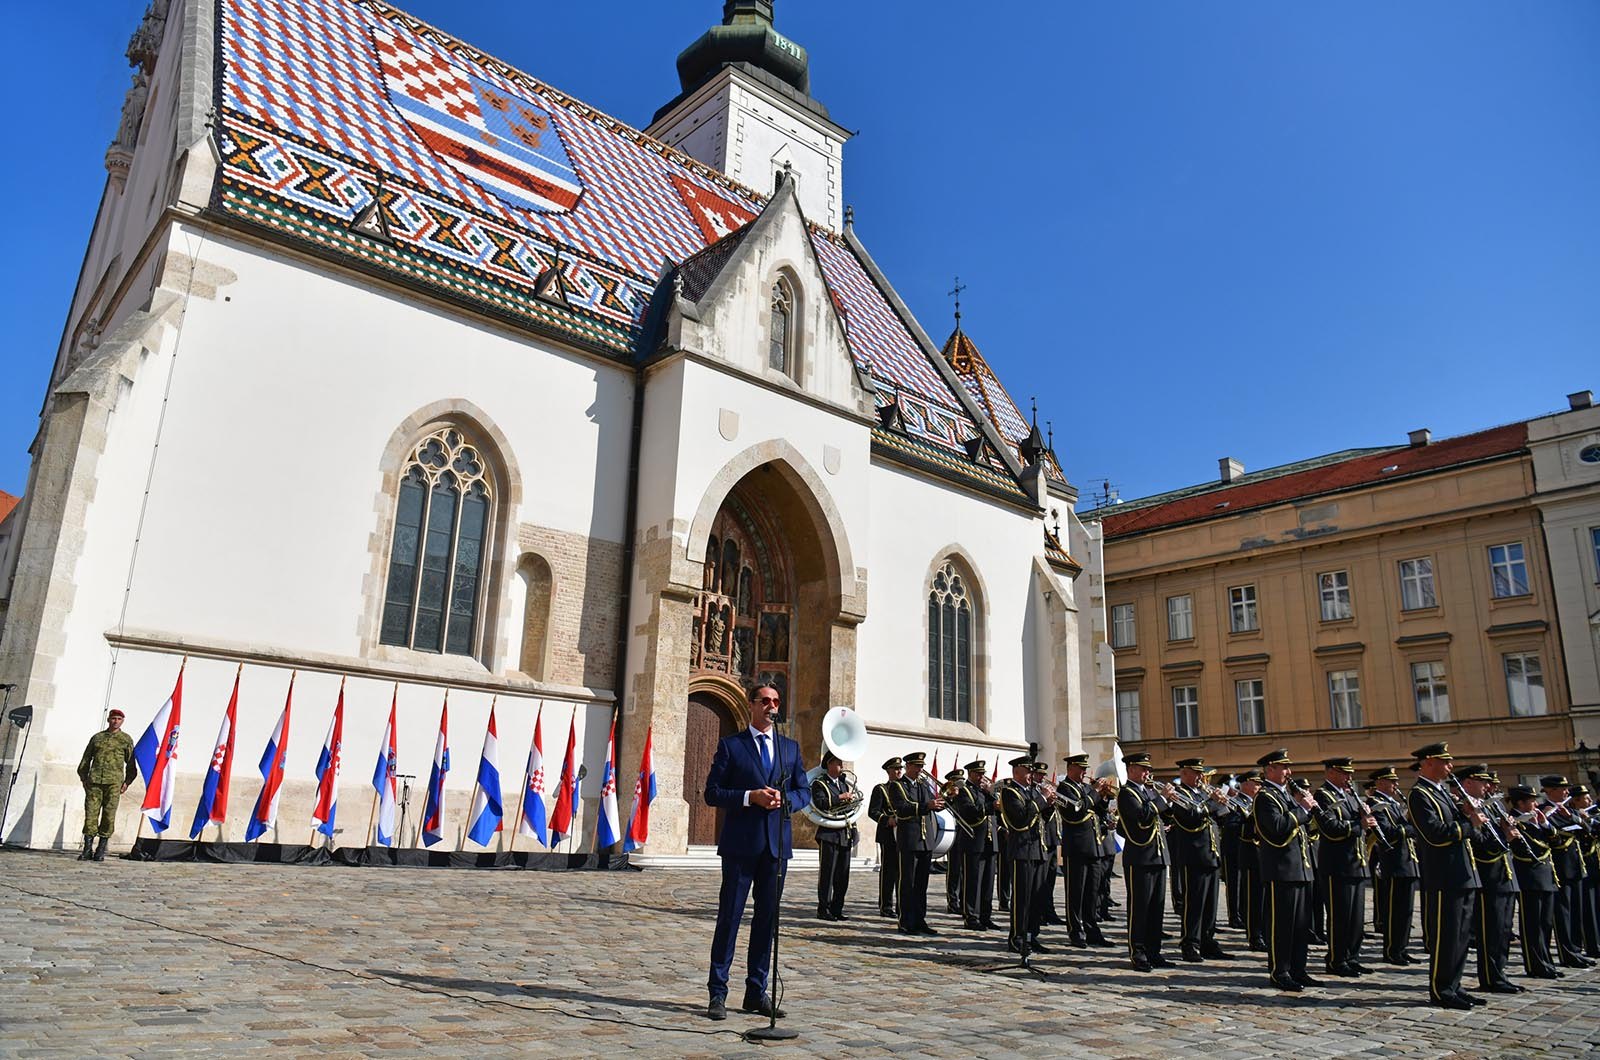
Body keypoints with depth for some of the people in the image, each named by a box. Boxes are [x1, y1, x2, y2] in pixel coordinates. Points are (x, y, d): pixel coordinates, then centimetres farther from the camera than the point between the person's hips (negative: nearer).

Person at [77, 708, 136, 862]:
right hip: (94, 781, 2)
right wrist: (84, 778, 9)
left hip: (113, 782, -2)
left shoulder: (126, 739, 11)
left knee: (109, 816, -3)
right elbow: (86, 759, 19)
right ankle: (87, 850, 3)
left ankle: (101, 851, 4)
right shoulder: (97, 737, 16)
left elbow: (131, 763, 9)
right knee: (90, 814, -3)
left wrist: (127, 781, 0)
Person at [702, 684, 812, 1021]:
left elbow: (804, 792, 13)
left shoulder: (790, 747, 14)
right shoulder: (730, 745, 2)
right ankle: (718, 992, 10)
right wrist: (750, 797, -15)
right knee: (730, 917, 0)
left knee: (767, 918, 9)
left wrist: (783, 799, -8)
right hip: (740, 842, -4)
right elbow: (712, 793, -2)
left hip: (777, 842, 4)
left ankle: (756, 992, 19)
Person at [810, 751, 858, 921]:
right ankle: (823, 909, 1)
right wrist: (840, 798, -19)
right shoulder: (819, 784, -2)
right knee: (827, 874, -4)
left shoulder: (844, 783, 20)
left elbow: (857, 796, 24)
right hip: (829, 835, -7)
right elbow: (819, 803, -17)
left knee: (843, 875, 7)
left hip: (846, 835, 7)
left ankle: (836, 909, 15)